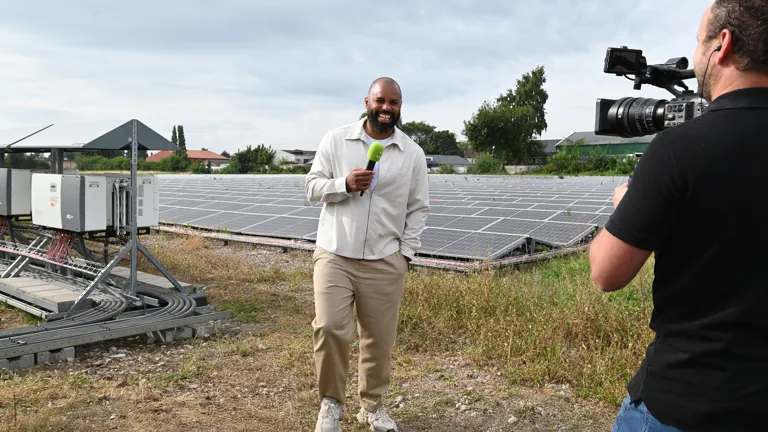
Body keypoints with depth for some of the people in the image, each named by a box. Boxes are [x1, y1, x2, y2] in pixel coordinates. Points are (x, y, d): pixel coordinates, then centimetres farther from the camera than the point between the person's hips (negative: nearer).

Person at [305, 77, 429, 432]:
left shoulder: (413, 154, 4)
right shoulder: (335, 140, 2)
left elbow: (418, 209, 7)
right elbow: (312, 187, 2)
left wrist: (405, 252, -1)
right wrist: (345, 184, -16)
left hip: (384, 261, 1)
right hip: (334, 255, -1)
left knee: (379, 338, 8)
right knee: (329, 328, -12)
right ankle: (331, 401, 11)